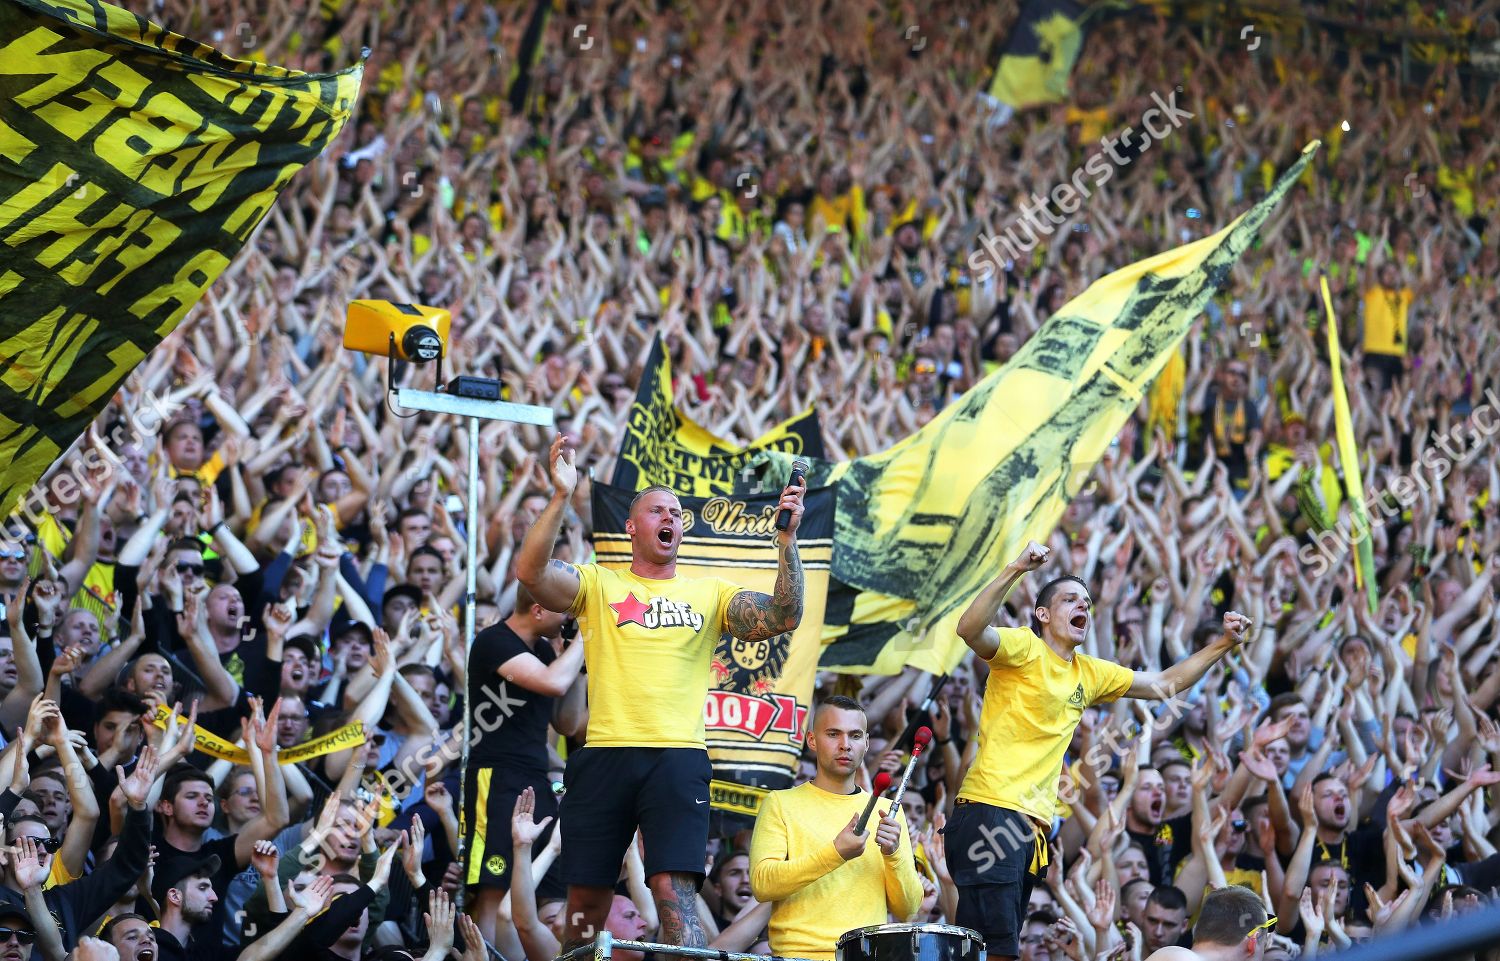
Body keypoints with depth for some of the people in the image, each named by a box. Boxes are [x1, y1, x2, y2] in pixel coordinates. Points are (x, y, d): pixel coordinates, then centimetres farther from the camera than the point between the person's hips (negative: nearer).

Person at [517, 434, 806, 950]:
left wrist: (786, 539, -9)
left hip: (678, 757, -1)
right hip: (605, 753, 1)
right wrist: (561, 498, -16)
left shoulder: (711, 593, 14)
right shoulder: (598, 583, 10)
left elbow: (782, 617, 1)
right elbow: (531, 573, -7)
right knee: (586, 898, 4)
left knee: (675, 891, -15)